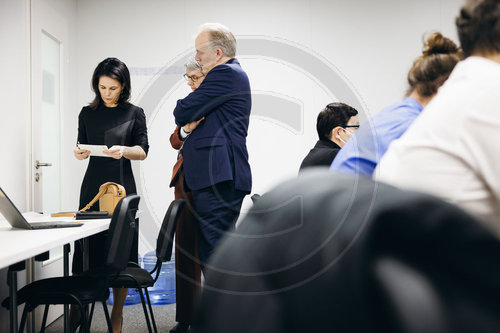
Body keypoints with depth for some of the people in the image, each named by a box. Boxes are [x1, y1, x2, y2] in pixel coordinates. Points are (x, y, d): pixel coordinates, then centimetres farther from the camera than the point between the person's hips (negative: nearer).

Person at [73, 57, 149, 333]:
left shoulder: (134, 113, 5)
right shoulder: (87, 113, 10)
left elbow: (143, 150, 1)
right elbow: (83, 146, 16)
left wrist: (124, 150, -19)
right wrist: (80, 153, -7)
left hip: (122, 187, -1)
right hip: (92, 186, 2)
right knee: (86, 248, -1)